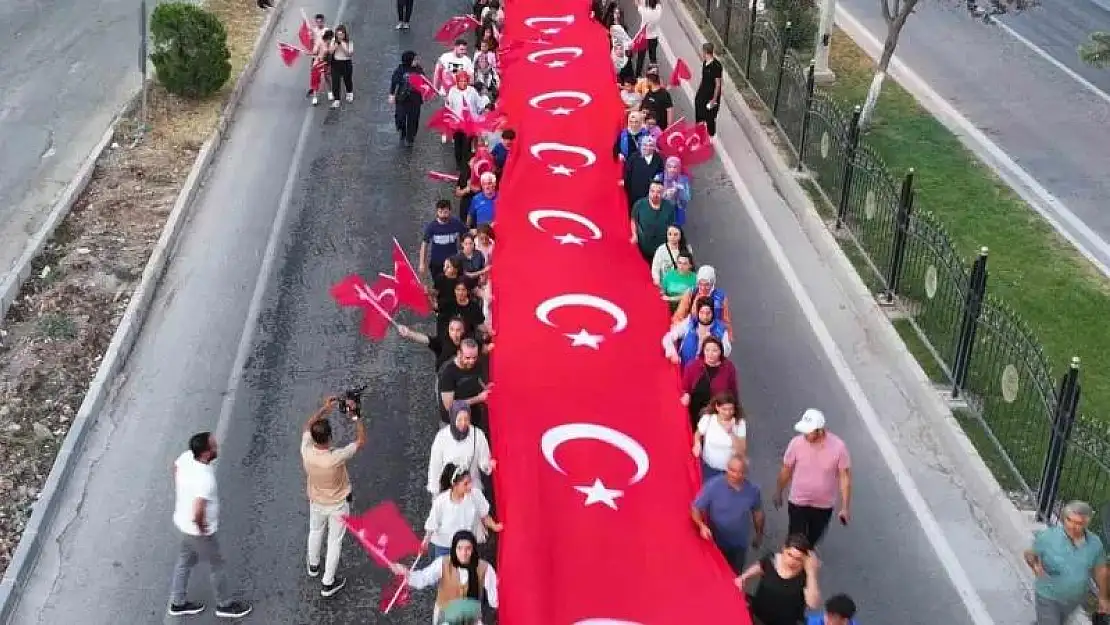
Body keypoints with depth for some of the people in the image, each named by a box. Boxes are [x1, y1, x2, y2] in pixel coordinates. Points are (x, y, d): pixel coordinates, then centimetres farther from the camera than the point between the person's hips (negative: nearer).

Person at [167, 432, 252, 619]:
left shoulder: (186, 456, -15)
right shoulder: (204, 480, -40)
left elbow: (176, 467, 10)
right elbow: (197, 515, -44)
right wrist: (201, 528, -22)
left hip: (183, 521, 8)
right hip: (198, 530, -8)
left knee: (186, 560, 27)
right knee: (217, 565, 15)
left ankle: (178, 603, 45)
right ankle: (224, 605, 37)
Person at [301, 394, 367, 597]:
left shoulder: (306, 451, -29)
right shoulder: (336, 457, -40)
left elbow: (308, 426, -7)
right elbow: (361, 441, -27)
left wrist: (324, 409, -12)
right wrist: (355, 415, -26)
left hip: (316, 502, 4)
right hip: (337, 504, -4)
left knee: (315, 531, 31)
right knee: (334, 541, 16)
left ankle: (313, 565, 55)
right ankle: (328, 583, 29)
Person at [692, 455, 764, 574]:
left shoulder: (752, 490, -16)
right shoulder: (713, 485, -25)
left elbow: (757, 513, 3)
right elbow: (695, 509, -17)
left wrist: (759, 534, 15)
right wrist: (702, 526, -35)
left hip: (739, 545, 2)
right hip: (716, 543, -2)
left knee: (735, 576, 21)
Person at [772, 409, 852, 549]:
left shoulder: (838, 447, -22)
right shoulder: (797, 443, -20)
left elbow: (845, 476, -12)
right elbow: (786, 469, -3)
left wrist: (845, 507, -10)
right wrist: (778, 493, 10)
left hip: (824, 506, 1)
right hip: (798, 503, -1)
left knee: (812, 541, 22)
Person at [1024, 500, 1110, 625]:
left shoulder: (1095, 543, -14)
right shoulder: (1047, 537, -24)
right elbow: (1029, 554, -8)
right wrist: (1035, 565, -30)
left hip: (1074, 600, 4)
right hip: (1048, 597, -4)